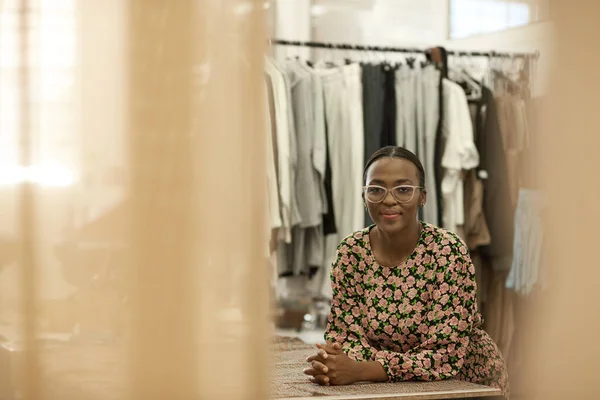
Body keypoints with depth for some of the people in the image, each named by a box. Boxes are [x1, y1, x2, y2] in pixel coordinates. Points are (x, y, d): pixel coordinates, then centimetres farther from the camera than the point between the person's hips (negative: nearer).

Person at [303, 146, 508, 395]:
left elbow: (446, 356, -21)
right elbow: (345, 331, -1)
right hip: (395, 389, 3)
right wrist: (330, 362, -23)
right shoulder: (351, 252, -6)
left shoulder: (448, 252, -18)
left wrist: (359, 370, -29)